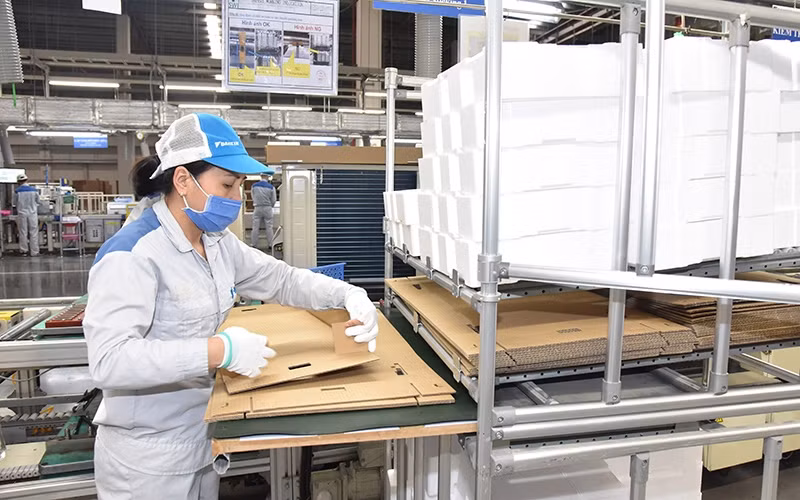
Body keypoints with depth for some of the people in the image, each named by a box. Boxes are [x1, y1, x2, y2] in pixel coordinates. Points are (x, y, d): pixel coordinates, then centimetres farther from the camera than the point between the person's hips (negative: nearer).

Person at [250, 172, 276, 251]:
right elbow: (273, 200, 0)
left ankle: (254, 245, 8)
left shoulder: (254, 186, -3)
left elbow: (253, 197, 9)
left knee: (256, 227, 5)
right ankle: (270, 246, 6)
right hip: (267, 209, -1)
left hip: (257, 208, 1)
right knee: (269, 227, 4)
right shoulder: (271, 187, -7)